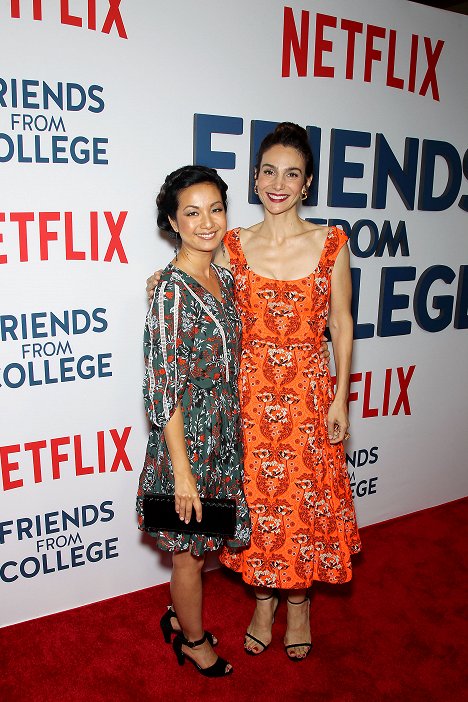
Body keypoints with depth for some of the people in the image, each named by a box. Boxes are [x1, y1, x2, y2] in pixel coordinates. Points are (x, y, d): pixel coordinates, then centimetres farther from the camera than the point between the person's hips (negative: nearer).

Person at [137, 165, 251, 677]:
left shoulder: (224, 279, 4)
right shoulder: (171, 290, -20)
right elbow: (164, 388, -21)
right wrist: (181, 470, -19)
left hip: (225, 430, 8)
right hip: (189, 435, -7)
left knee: (200, 543, 23)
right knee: (190, 549, 14)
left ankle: (178, 617, 47)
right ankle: (194, 639, 38)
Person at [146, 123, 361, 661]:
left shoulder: (331, 243, -2)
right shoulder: (234, 246, 0)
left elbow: (341, 325, 0)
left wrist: (340, 398, -3)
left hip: (309, 393, -1)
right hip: (250, 393, 1)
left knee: (306, 500, 10)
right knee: (256, 498, 12)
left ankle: (298, 601, 36)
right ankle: (264, 598, 37)